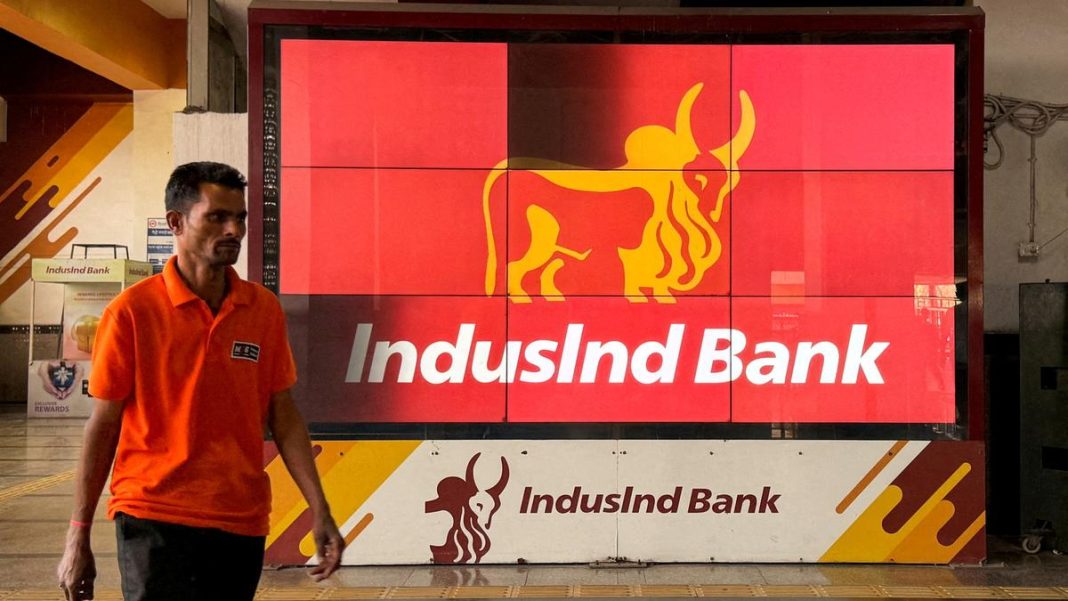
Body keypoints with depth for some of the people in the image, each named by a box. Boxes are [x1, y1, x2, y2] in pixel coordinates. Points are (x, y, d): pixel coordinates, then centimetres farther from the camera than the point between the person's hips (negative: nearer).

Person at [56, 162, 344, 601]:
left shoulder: (264, 309, 5)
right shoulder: (132, 311, -6)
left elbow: (283, 417, 9)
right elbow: (103, 425, -2)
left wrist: (319, 511, 3)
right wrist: (78, 537, -2)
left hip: (243, 524, 4)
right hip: (153, 522, -3)